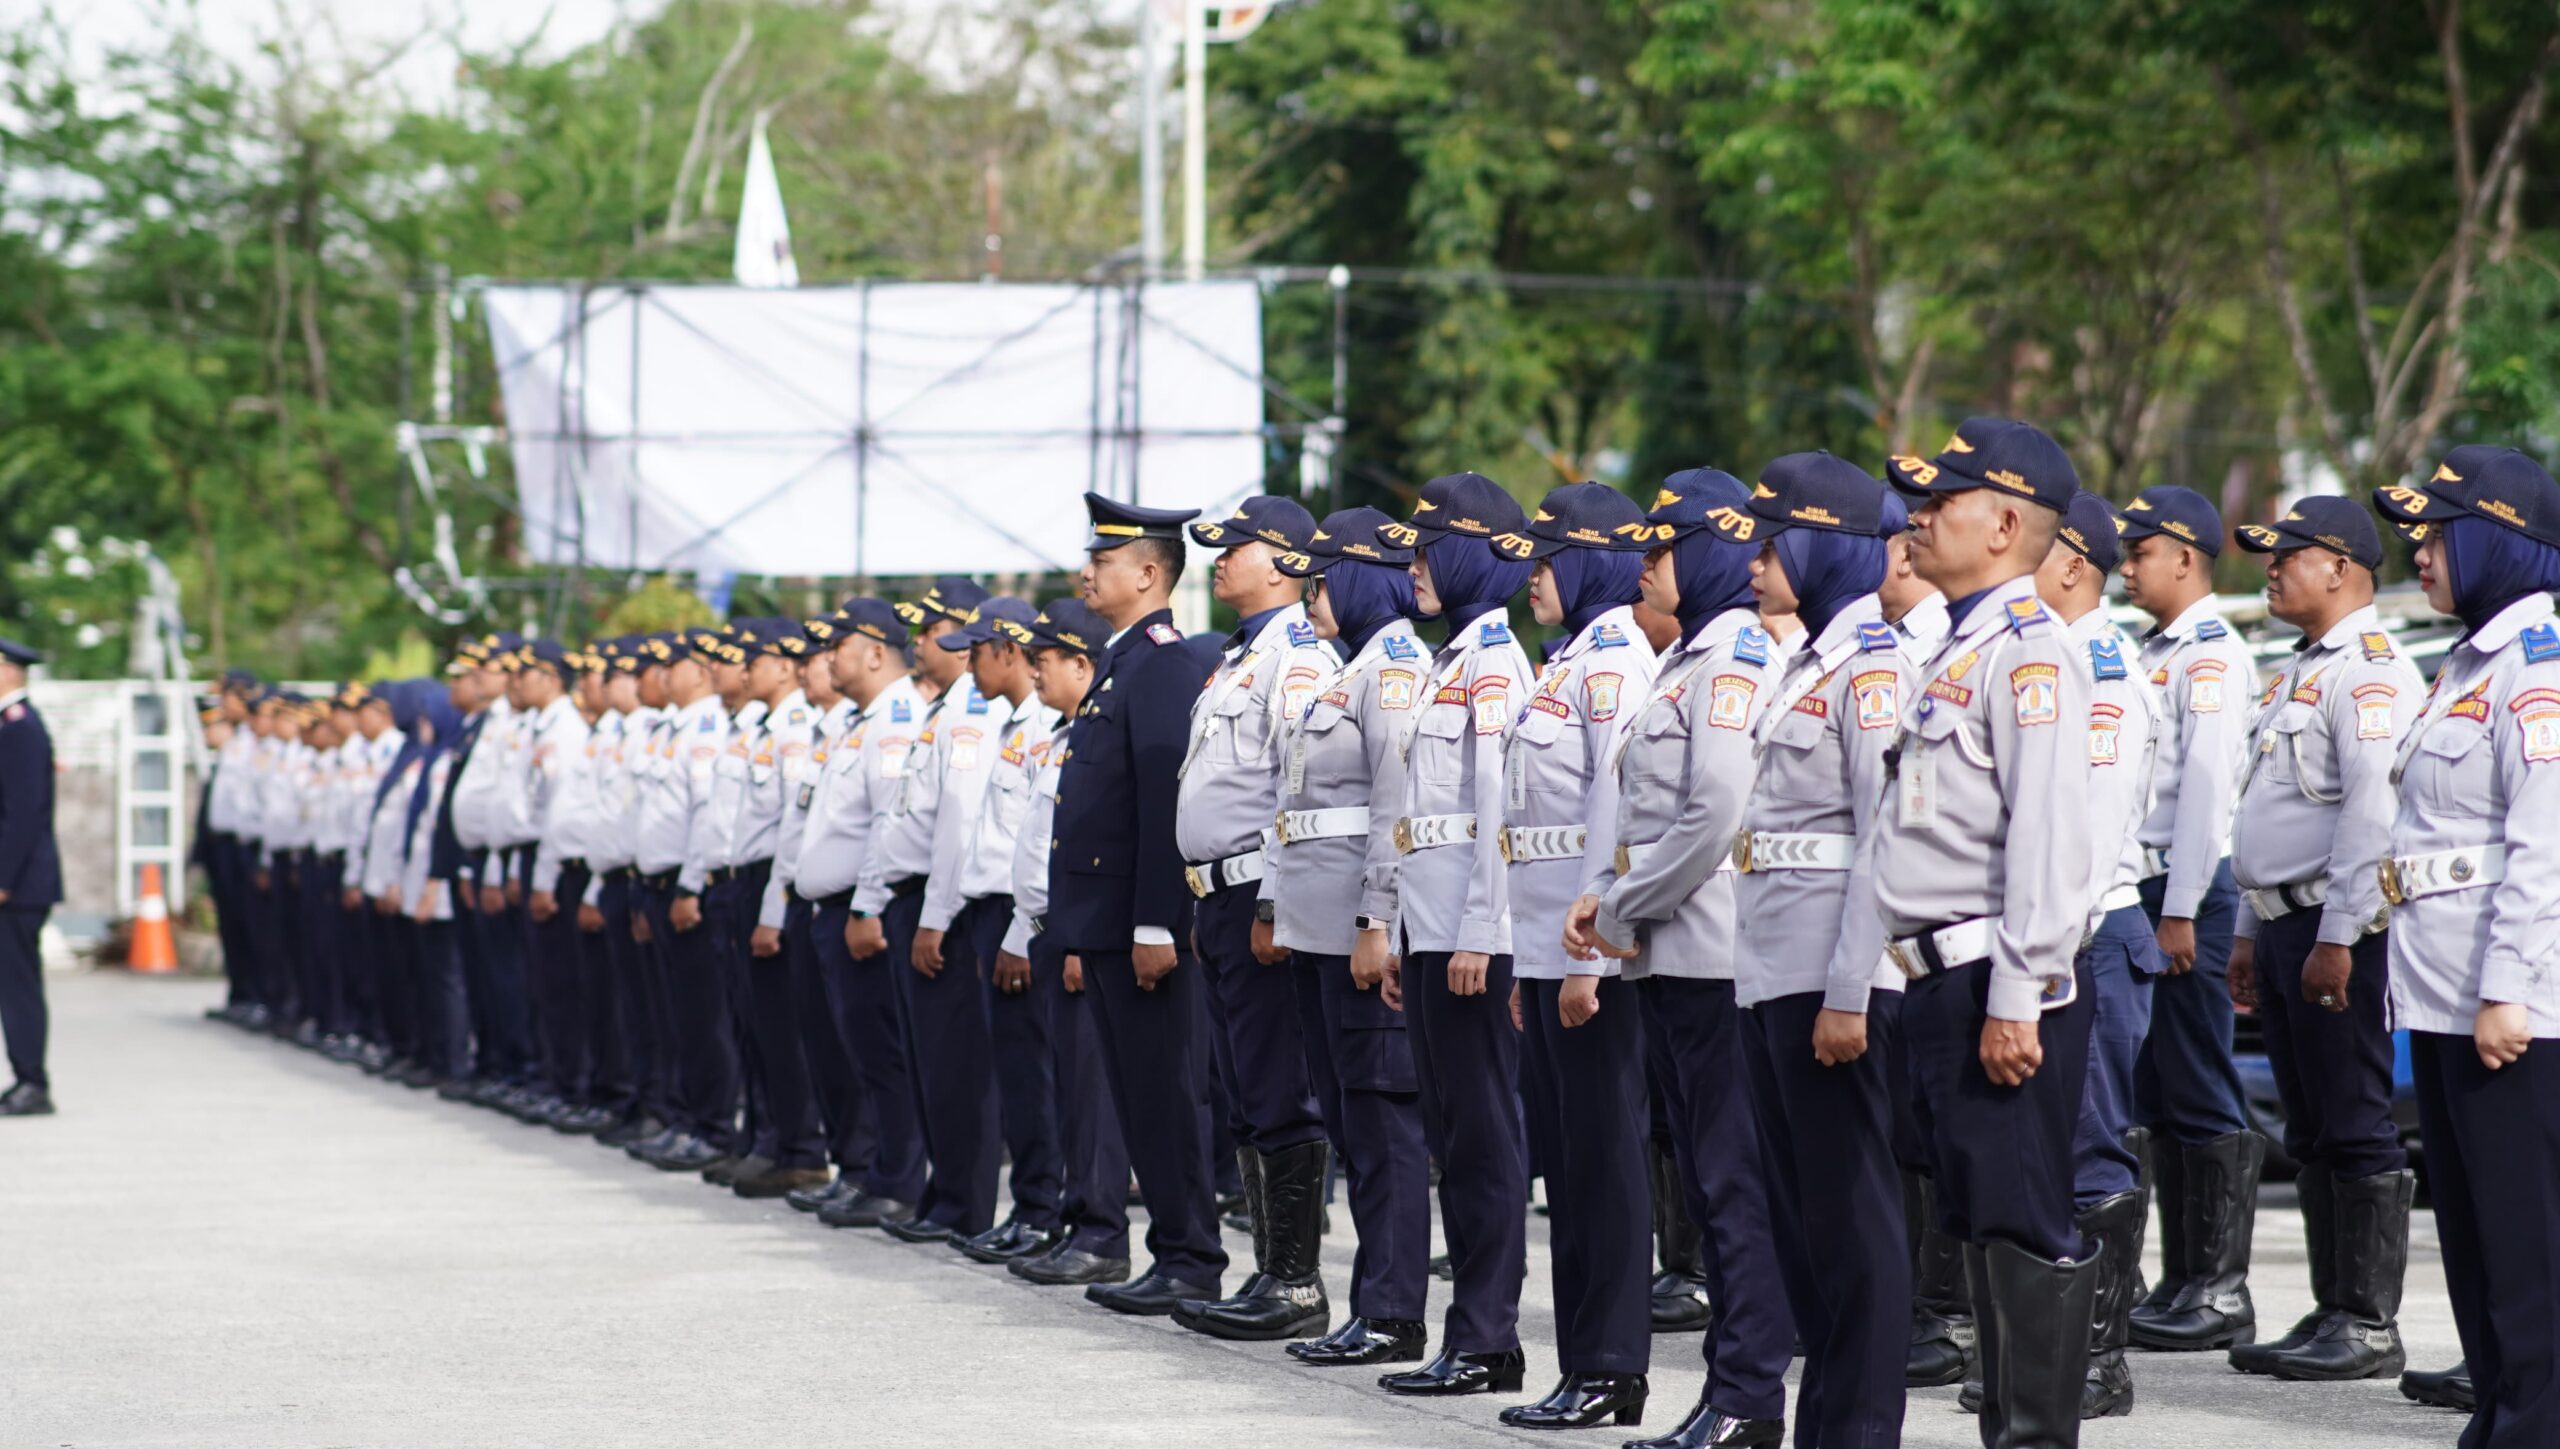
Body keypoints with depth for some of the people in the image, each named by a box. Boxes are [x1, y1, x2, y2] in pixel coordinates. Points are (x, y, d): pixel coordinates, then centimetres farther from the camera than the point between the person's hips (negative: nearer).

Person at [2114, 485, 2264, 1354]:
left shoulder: (2212, 654, -10)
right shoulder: (2154, 654, 18)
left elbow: (2209, 785, -17)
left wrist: (2182, 910, -20)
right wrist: (2150, 905, 16)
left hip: (2189, 891, -9)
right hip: (2144, 890, 9)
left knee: (2202, 1097, -7)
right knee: (2159, 1099, 10)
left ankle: (2223, 1293, -5)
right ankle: (2180, 1282, 14)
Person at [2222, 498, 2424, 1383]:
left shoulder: (2370, 672, -13)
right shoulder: (2299, 672, 20)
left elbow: (2373, 813, -21)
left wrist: (2337, 938, -23)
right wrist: (2250, 933, 22)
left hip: (2340, 928, -10)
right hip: (2283, 921, 10)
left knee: (2356, 1130, -7)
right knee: (2311, 1135, 11)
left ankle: (2370, 1326, -4)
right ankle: (2331, 1314, 16)